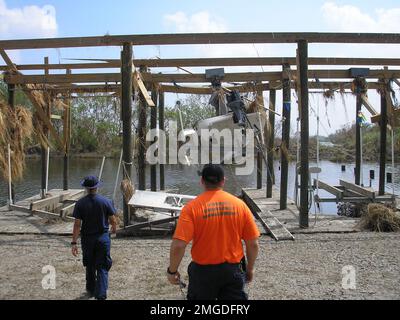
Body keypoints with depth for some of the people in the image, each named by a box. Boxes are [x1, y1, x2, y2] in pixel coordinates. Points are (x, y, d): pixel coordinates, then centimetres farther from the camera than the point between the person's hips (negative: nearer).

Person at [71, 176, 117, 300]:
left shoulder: (80, 203, -9)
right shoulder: (106, 201, -9)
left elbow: (77, 224, -10)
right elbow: (113, 221, -4)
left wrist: (74, 243, -6)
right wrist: (114, 228, 18)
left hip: (87, 239, 1)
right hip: (103, 238, -1)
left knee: (90, 266, 21)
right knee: (102, 268, 4)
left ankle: (91, 290, 38)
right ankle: (101, 295, -5)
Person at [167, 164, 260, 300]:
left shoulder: (192, 207, -15)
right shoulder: (240, 204, -7)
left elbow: (178, 246, -20)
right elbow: (253, 244, -4)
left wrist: (172, 270, -4)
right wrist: (250, 268, 12)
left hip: (203, 270, -1)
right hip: (233, 269, 2)